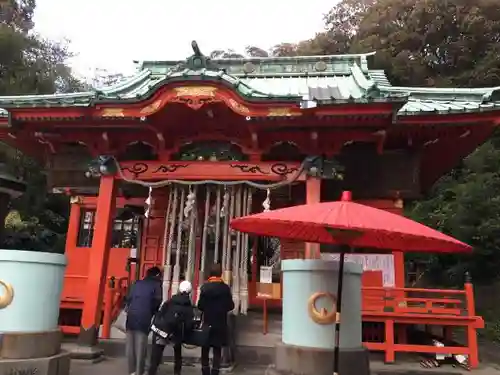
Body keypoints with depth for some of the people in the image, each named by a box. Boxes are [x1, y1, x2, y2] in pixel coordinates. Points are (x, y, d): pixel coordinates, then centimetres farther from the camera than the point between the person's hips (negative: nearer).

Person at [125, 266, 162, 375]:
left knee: (130, 344, 11)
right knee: (141, 346, -2)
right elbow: (157, 302, -3)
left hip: (131, 316, 4)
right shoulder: (156, 285, 5)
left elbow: (128, 298, 12)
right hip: (144, 317, -4)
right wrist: (152, 313, 11)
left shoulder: (137, 283, 18)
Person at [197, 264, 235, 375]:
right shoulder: (225, 288, -9)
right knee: (217, 350, 9)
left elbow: (200, 306, -8)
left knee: (205, 350, 15)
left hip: (207, 322, 0)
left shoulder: (204, 287, -9)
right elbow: (230, 306, -6)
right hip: (220, 324, 0)